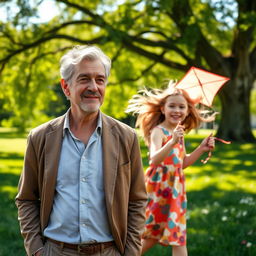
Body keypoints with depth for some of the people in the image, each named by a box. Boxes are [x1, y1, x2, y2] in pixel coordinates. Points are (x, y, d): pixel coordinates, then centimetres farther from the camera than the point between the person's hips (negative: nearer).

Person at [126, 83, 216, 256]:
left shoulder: (179, 133, 11)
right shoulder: (158, 131, -14)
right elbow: (154, 159, -31)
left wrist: (202, 148, 8)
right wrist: (172, 142, -44)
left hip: (176, 188, 8)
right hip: (159, 186, -8)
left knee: (178, 236, 7)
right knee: (153, 234, 2)